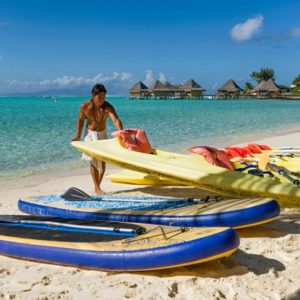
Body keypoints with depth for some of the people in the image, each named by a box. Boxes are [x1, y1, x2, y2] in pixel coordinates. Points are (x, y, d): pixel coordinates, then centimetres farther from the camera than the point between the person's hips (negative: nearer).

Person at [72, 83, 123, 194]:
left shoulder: (108, 107, -22)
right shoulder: (85, 106, -18)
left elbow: (116, 120, -36)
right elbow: (80, 120, -4)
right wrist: (78, 136, -2)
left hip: (102, 133, 2)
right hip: (90, 133, -1)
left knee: (102, 161, 5)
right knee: (93, 160, -8)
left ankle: (98, 186, 20)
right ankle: (97, 188, -6)